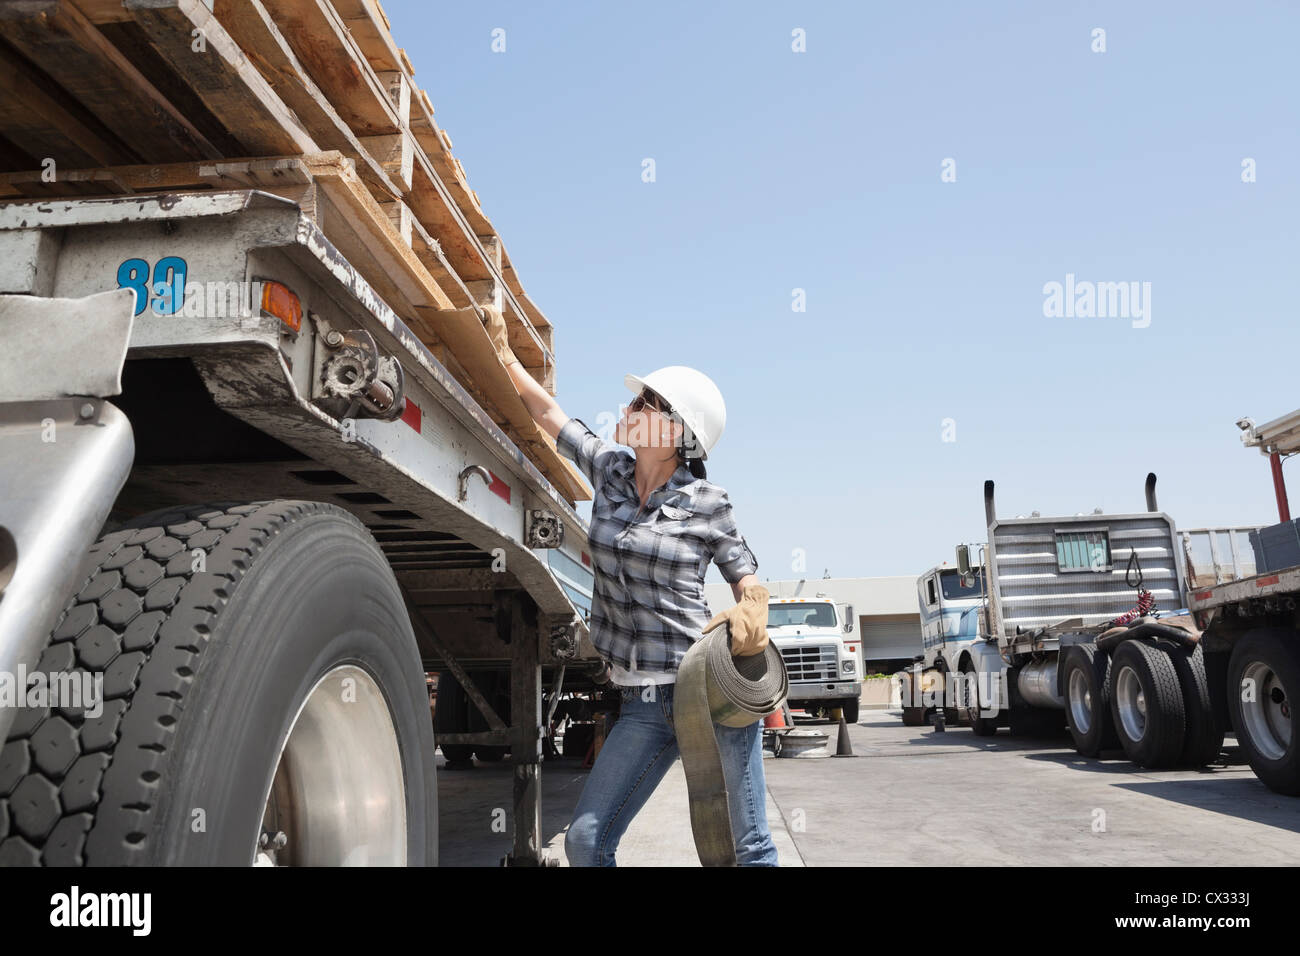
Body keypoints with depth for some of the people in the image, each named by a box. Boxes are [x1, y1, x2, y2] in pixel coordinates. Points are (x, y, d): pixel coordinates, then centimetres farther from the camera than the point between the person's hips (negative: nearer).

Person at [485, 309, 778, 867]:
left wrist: (751, 611, -18)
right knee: (585, 840, 2)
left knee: (749, 849, 3)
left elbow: (747, 578, 3)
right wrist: (504, 354, 18)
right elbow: (547, 411, 16)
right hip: (644, 702, 5)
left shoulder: (706, 502, -6)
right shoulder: (609, 470, 5)